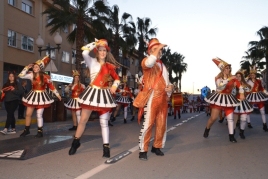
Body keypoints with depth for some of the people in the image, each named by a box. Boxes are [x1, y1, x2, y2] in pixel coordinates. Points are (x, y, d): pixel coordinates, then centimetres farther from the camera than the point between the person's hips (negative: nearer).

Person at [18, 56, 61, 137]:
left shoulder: (45, 77, -11)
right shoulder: (31, 75, -2)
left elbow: (51, 86, -2)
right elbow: (21, 75, -7)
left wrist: (57, 94, 1)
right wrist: (27, 68, -9)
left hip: (42, 96, -4)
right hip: (33, 95, 4)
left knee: (39, 115, -2)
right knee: (28, 114, 8)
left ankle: (40, 131, 11)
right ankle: (26, 130, 26)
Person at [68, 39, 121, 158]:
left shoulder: (109, 66, 8)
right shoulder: (92, 62, 1)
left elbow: (117, 78, 18)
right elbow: (84, 52, -18)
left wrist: (114, 86, -1)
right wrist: (95, 43, -8)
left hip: (104, 94, 2)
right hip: (92, 93, -1)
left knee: (104, 122, 3)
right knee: (83, 119, 5)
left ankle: (106, 147, 9)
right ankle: (76, 142, 25)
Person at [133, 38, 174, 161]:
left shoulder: (163, 65, 24)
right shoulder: (146, 61, 1)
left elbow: (167, 82, 28)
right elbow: (149, 62, -27)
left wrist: (170, 87, 5)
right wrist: (158, 48, -16)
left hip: (163, 98, 7)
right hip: (152, 97, -7)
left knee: (162, 124, 10)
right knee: (147, 124, -9)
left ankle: (156, 146, 25)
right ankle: (143, 150, 0)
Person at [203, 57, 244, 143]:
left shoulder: (233, 78, 2)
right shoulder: (218, 77, -6)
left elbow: (240, 86, 5)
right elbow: (220, 85, -26)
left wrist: (241, 94, -10)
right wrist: (229, 79, -29)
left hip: (228, 99, 3)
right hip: (218, 98, -3)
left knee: (230, 118, -2)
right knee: (213, 117, -4)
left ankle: (231, 136, 7)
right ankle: (207, 129, 23)